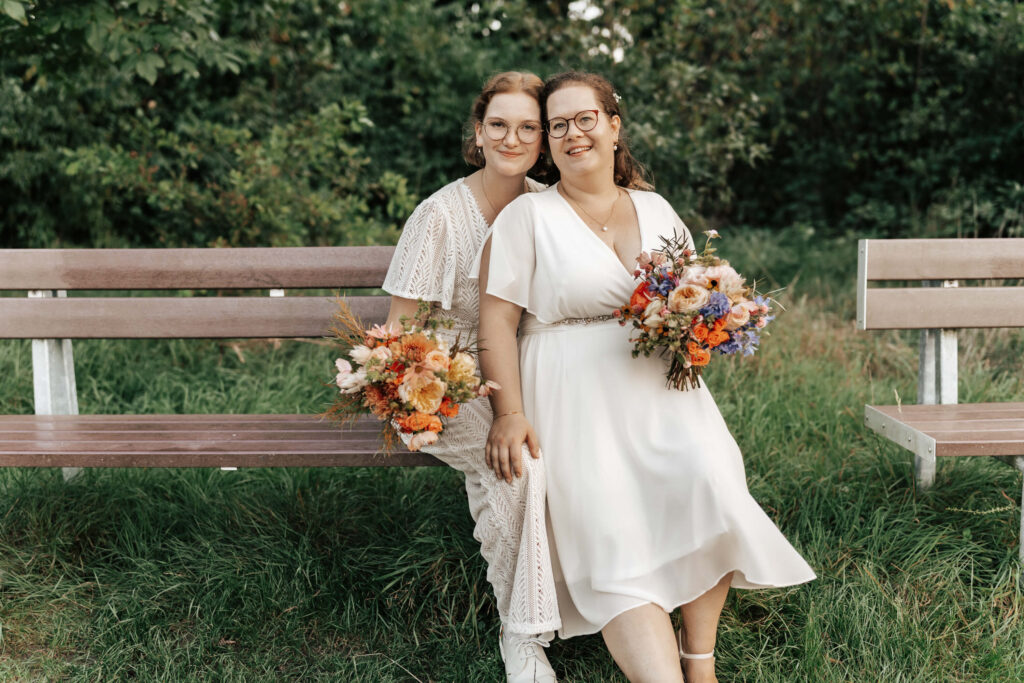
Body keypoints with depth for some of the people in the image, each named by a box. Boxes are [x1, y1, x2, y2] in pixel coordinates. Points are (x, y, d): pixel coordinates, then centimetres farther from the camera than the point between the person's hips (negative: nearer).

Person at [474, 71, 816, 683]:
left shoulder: (656, 209, 17)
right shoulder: (527, 216, 4)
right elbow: (497, 321, -2)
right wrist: (509, 414, -13)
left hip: (661, 390, 3)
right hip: (575, 401, -3)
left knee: (709, 484, -24)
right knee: (616, 547, -20)